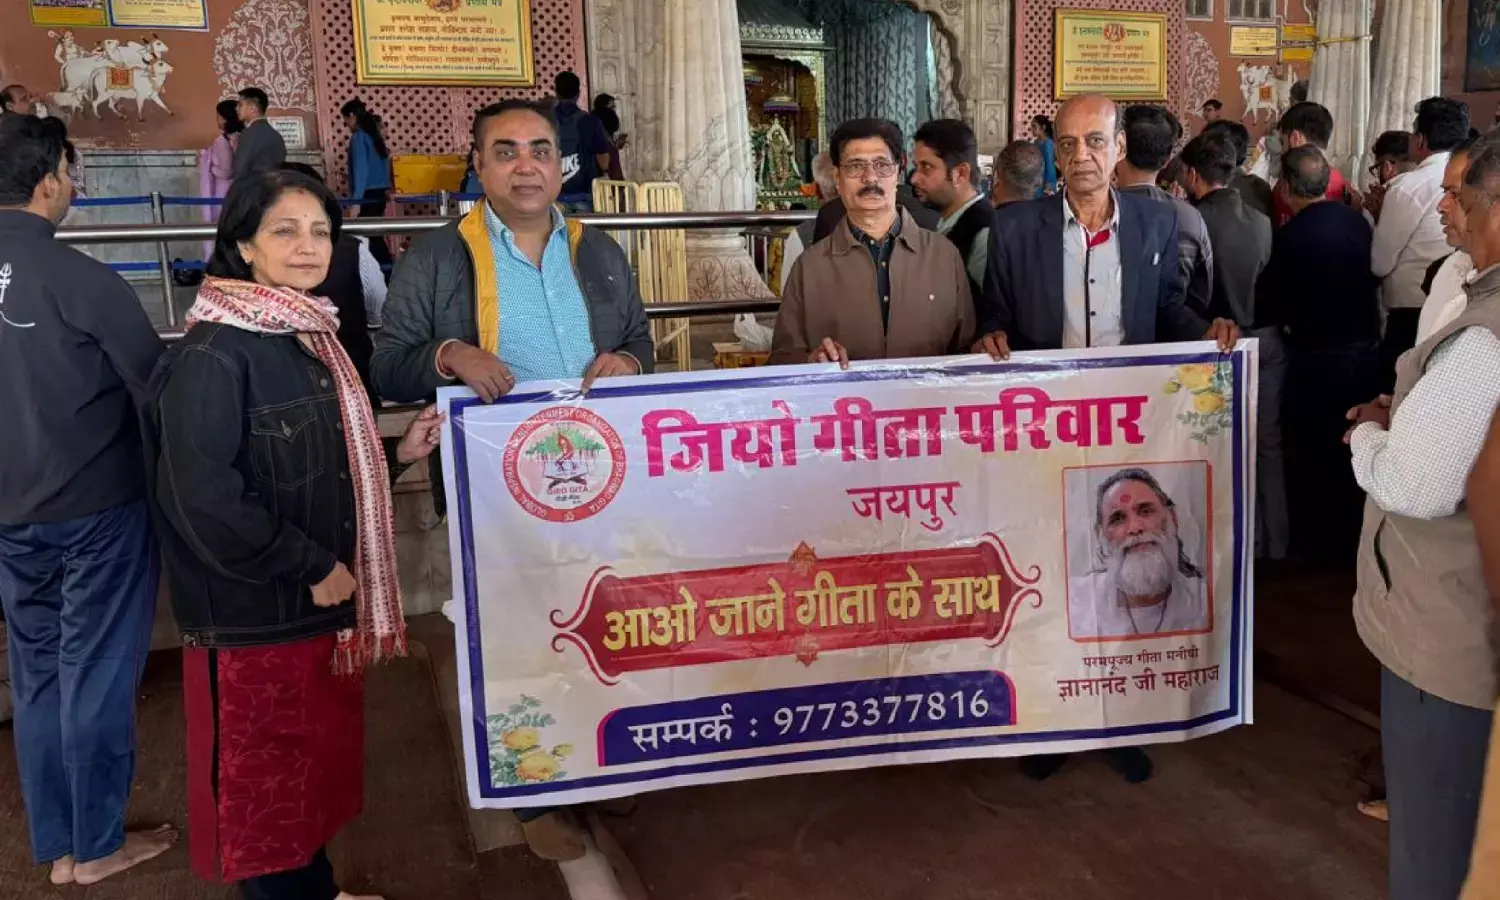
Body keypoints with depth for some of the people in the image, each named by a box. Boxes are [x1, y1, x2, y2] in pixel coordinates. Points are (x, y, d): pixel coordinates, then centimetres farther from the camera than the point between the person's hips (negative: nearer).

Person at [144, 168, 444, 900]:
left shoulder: (310, 338, 10)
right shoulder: (213, 355, -18)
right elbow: (205, 497, -25)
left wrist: (399, 454, 3)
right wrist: (310, 567, -18)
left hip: (321, 603, 9)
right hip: (255, 617, -9)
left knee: (318, 761, 20)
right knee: (264, 781, 7)